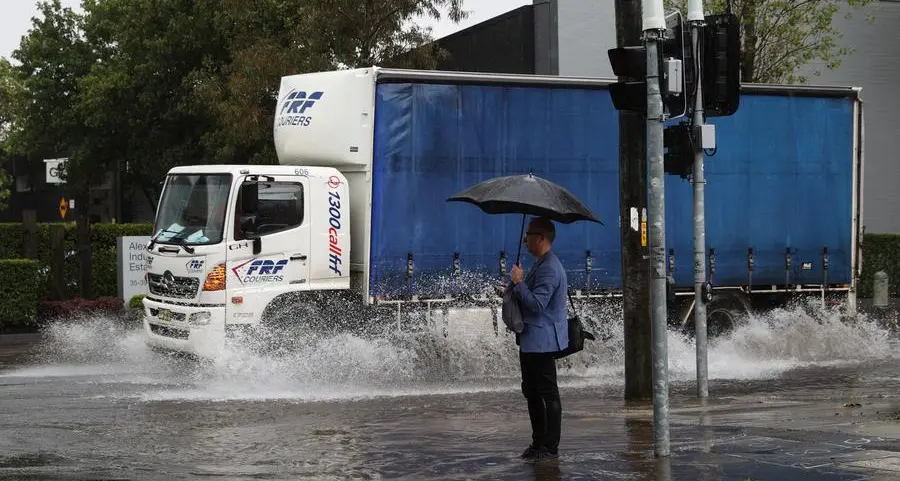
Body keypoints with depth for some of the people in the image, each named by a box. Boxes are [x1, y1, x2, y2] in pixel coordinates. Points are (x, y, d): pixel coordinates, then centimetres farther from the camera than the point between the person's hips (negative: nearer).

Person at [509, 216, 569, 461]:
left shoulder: (549, 268, -19)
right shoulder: (541, 265, 16)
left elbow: (537, 304, -25)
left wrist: (518, 282, -17)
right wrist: (516, 287, 11)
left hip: (542, 341, -11)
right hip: (531, 340, 11)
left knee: (548, 394, -4)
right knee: (532, 392, 15)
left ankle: (550, 447, 0)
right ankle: (538, 442, 21)